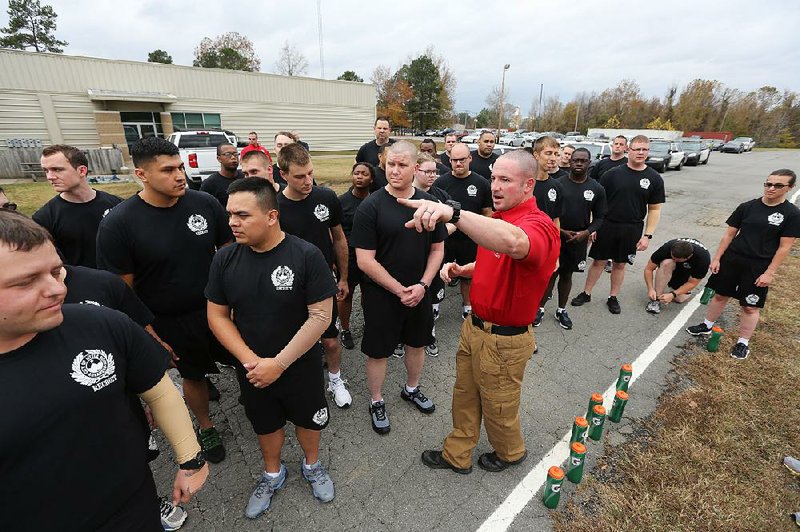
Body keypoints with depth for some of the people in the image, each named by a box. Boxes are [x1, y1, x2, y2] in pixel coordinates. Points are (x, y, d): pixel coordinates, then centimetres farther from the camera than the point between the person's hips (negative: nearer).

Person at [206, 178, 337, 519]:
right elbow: (217, 315, -3)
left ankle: (312, 465, 51)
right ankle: (273, 474, 53)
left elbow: (321, 315, -21)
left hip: (301, 366, -2)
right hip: (252, 369, 3)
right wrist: (250, 360, -15)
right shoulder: (225, 259, -10)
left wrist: (279, 363, -20)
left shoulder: (307, 255, -21)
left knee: (308, 419, 20)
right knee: (265, 424, 24)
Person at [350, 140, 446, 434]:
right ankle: (376, 402, 36)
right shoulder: (370, 206, -14)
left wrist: (422, 285, -10)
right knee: (378, 351, 10)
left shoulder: (429, 203, -1)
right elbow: (365, 260, -17)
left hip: (419, 293, 5)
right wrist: (399, 290, -17)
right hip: (381, 295, -4)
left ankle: (412, 389, 47)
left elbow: (437, 249, 4)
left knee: (417, 343, 21)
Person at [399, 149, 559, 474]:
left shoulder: (538, 224, -25)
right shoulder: (497, 218, 4)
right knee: (464, 395, 23)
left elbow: (514, 243, -51)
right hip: (474, 326, 8)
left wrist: (453, 213, -63)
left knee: (498, 408, 18)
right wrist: (462, 270, -1)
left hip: (504, 340, -8)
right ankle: (457, 455, 46)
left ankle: (510, 453, 49)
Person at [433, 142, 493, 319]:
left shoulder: (481, 183, -2)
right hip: (444, 238, 0)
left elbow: (487, 212, 4)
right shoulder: (441, 182, -4)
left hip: (471, 240, 1)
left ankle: (467, 305, 35)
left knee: (468, 275, 16)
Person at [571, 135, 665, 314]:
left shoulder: (654, 178, 1)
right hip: (607, 225, -1)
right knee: (598, 261, 6)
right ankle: (586, 293, 21)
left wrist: (647, 235, -3)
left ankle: (613, 298, 28)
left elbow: (655, 209, 4)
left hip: (632, 230, 1)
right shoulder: (612, 174, -3)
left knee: (620, 264, 13)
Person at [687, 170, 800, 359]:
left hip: (758, 267, -2)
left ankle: (743, 343, 21)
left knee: (750, 307, 6)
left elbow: (784, 247, -6)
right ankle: (707, 326, 32)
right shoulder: (747, 207, 1)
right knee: (720, 295, 13)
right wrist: (716, 258, 2)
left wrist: (770, 272, -11)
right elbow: (730, 234, 5)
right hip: (731, 259, 2)